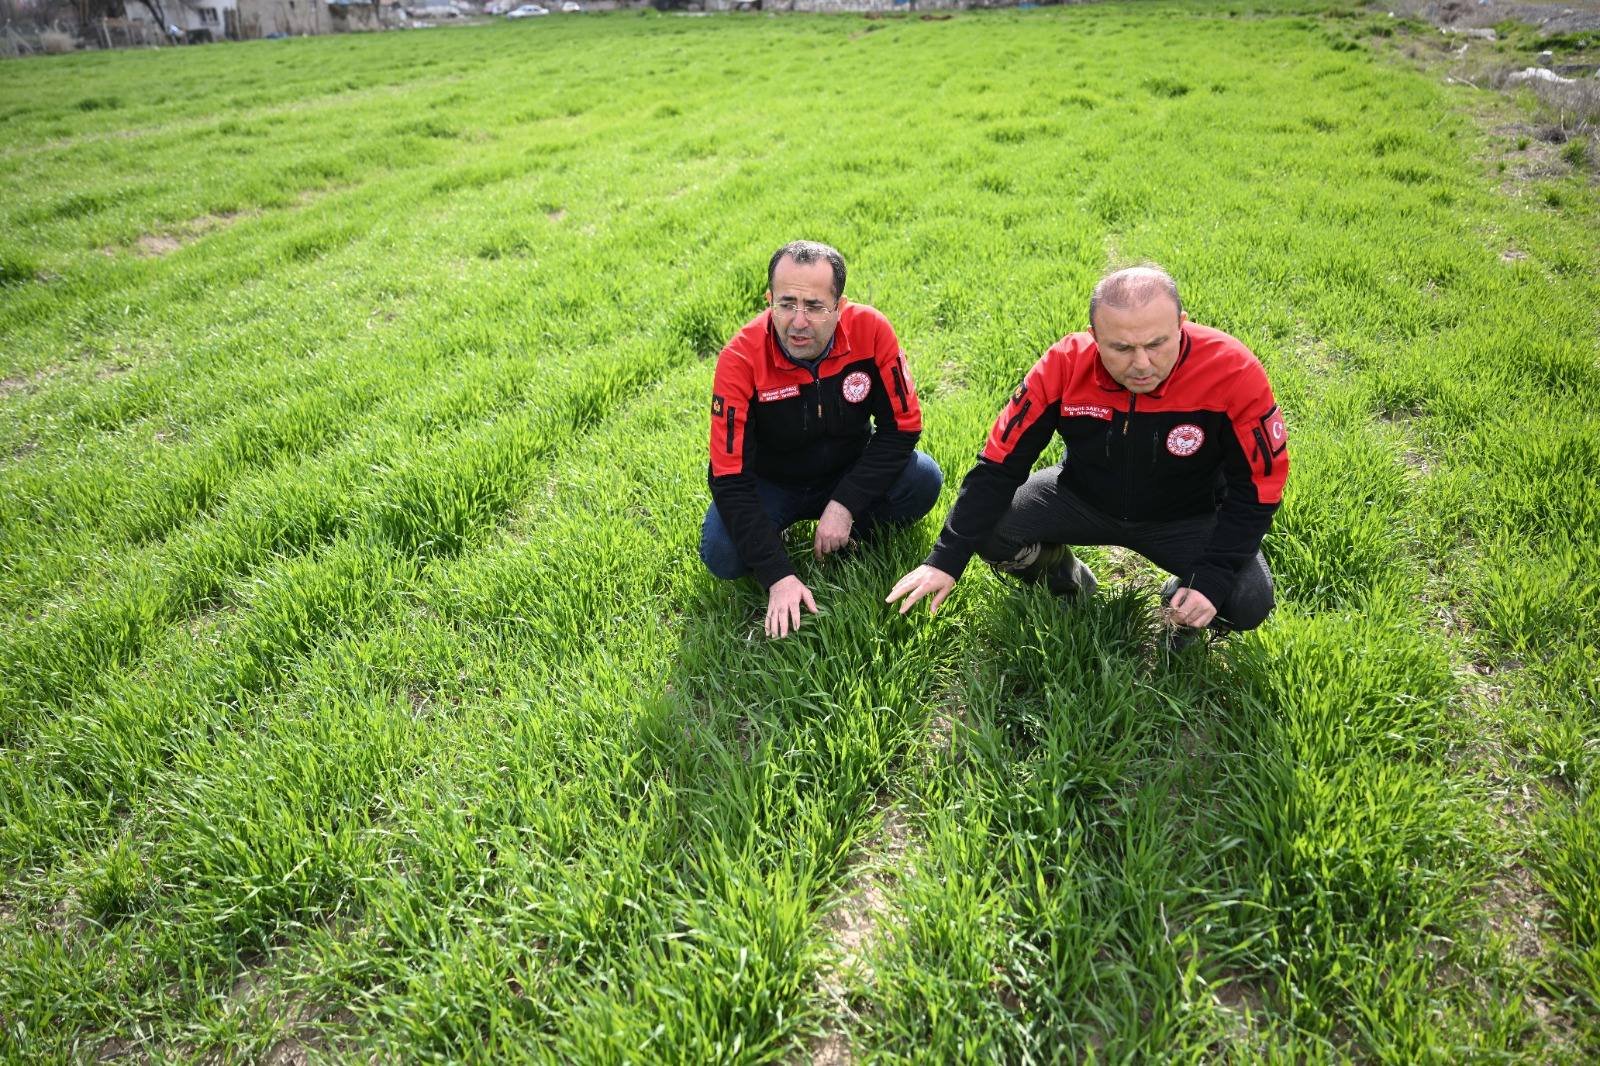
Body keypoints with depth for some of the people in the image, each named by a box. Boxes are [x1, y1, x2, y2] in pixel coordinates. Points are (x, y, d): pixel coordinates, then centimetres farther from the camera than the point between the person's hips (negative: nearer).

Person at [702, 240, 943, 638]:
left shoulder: (870, 330, -23)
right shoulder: (741, 359, -27)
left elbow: (902, 426, -14)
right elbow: (730, 478, -26)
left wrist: (845, 505, -24)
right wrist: (778, 576, -32)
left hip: (849, 472, 2)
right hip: (770, 483, -1)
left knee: (924, 480, -25)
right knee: (722, 556, -26)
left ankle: (850, 534, 2)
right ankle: (772, 535, 8)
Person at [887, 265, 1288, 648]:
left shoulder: (1232, 371, -29)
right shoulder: (1066, 364, -25)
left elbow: (1258, 485, -17)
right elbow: (999, 464, -18)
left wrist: (1211, 579, -27)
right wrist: (947, 559, -23)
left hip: (1186, 516, -1)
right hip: (1083, 499, 2)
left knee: (1249, 602, -25)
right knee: (987, 530, -19)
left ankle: (1184, 601, 12)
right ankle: (1064, 576, 13)